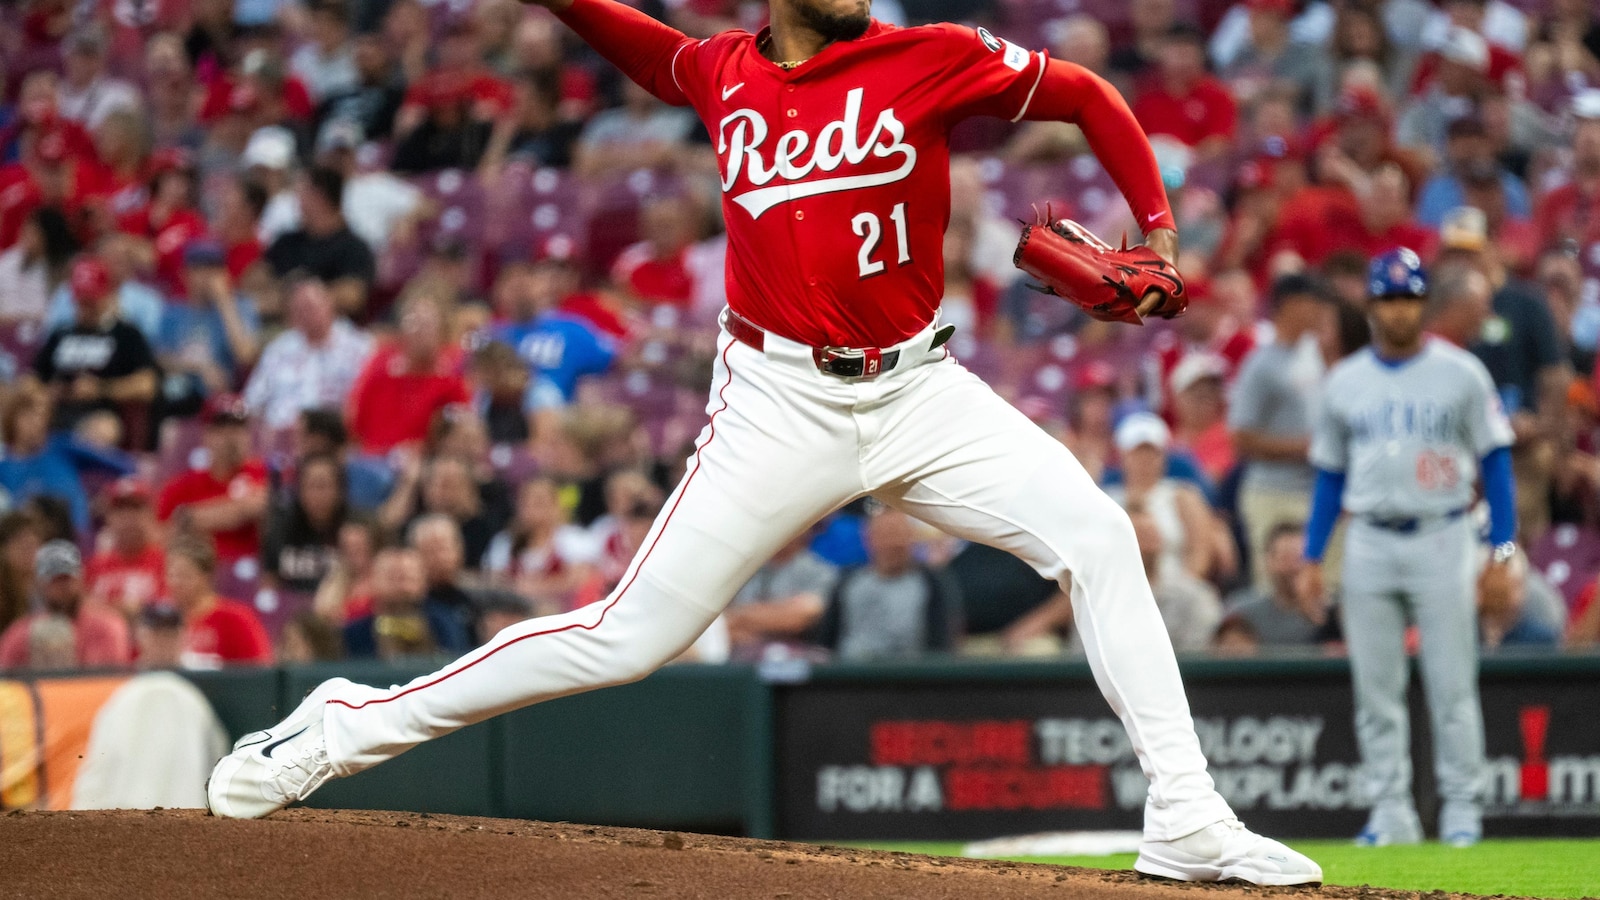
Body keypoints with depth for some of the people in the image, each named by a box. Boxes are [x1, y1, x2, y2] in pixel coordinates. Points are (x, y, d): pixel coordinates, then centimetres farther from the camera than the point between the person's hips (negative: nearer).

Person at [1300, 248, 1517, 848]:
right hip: (1368, 545, 3)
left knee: (1452, 686, -3)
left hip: (1441, 540, -3)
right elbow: (1330, 475, 14)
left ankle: (1462, 810, 3)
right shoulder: (1345, 381, 9)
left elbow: (1495, 460, 1)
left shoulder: (1461, 373, 1)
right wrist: (1312, 559, 7)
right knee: (1375, 690, 3)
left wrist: (1502, 552, -7)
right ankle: (1391, 813, 8)